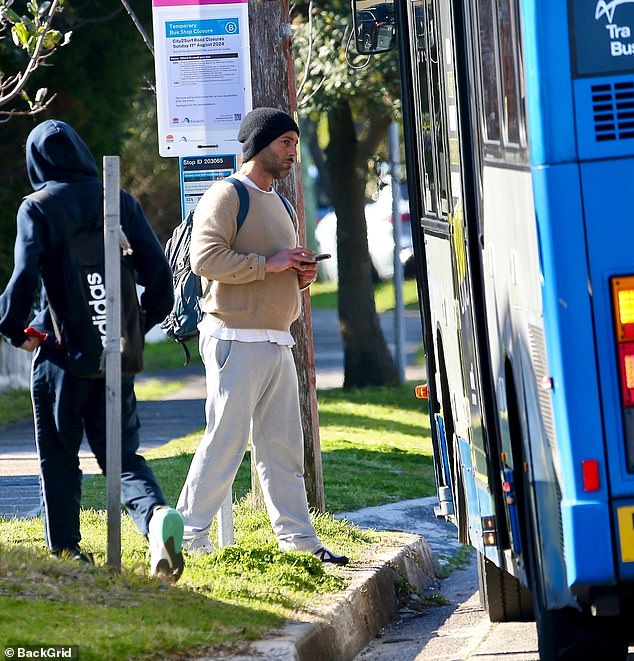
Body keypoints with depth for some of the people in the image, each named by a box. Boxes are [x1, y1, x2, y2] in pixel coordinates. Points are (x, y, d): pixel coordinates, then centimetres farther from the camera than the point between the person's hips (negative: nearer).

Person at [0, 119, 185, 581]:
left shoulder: (37, 207, -6)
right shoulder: (119, 201, 5)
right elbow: (157, 268, 1)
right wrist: (143, 323, 15)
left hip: (60, 352, -3)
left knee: (59, 456, 11)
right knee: (122, 454, 7)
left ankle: (65, 549, 13)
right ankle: (156, 514, -20)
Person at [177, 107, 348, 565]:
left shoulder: (277, 202, 23)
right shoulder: (227, 196, -7)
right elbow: (206, 259, -20)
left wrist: (302, 273, 11)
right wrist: (268, 264, -19)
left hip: (277, 342, 9)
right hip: (237, 340, -9)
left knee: (283, 445, 9)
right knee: (225, 440, -8)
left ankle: (297, 536, 12)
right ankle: (190, 534, -2)